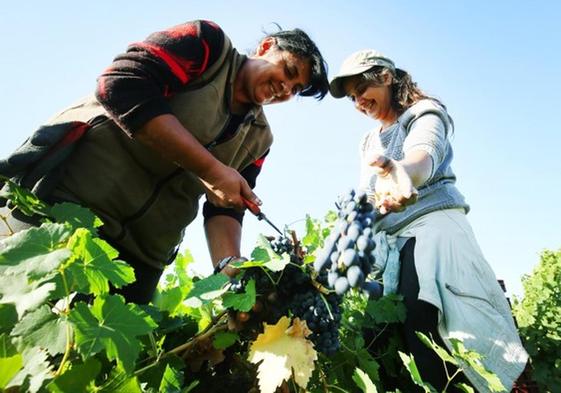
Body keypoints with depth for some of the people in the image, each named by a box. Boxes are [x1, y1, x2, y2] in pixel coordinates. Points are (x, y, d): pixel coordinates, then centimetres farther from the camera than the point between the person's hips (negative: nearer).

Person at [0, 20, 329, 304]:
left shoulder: (258, 139, 13)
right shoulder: (208, 44, -1)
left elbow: (224, 209, 4)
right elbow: (122, 85, -16)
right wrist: (211, 169, -18)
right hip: (72, 201, -5)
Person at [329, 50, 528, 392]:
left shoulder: (424, 113, 5)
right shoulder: (370, 142, 27)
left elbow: (424, 154, -21)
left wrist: (400, 171, -43)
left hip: (432, 224, -6)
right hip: (389, 239, 7)